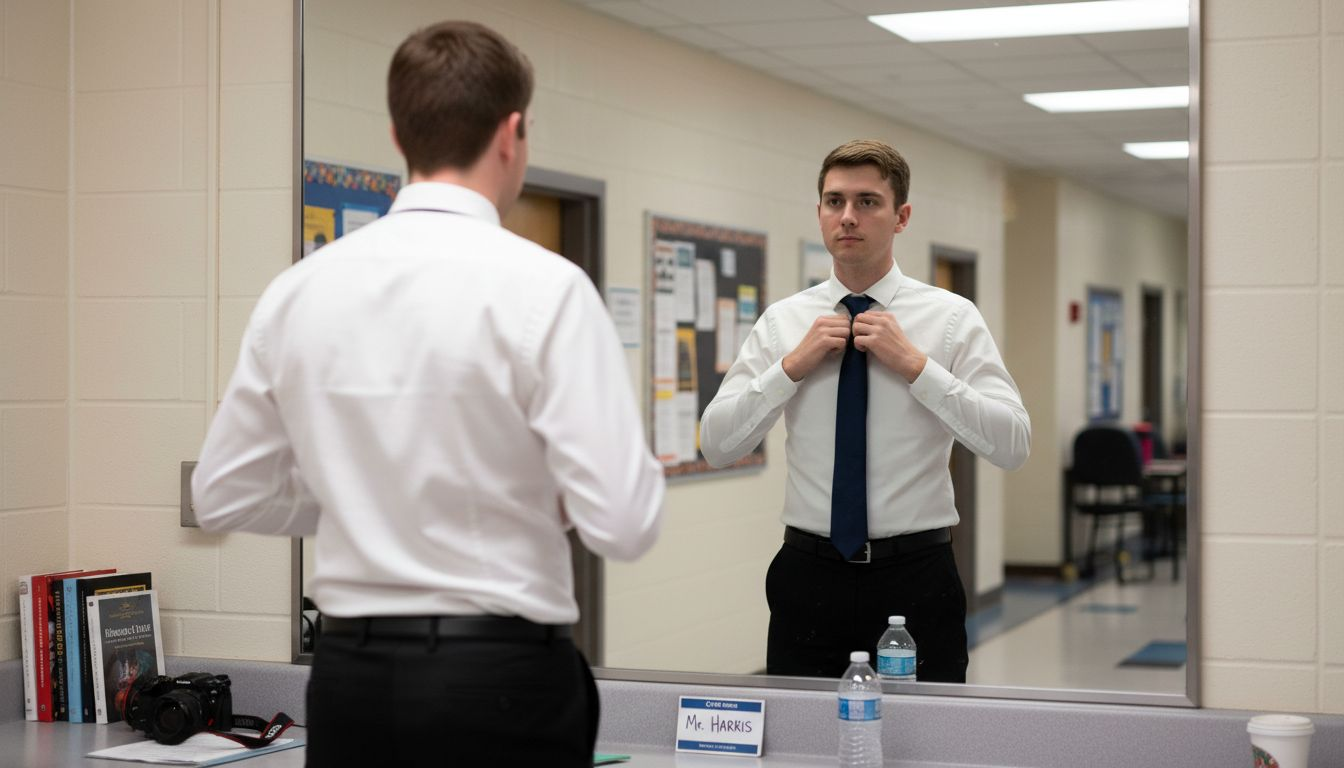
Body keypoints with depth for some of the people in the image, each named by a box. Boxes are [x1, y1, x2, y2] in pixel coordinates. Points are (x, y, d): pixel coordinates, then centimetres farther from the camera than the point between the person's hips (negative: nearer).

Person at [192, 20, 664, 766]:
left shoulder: (298, 290, 2)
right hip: (502, 676, -4)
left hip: (350, 675, 5)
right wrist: (535, 489, 4)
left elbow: (224, 494, 10)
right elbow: (624, 521, -17)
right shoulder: (541, 286, -13)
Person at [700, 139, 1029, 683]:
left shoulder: (951, 317, -1)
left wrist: (915, 365, -15)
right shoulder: (783, 321, 5)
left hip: (915, 577, -1)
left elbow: (1013, 445, -11)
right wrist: (793, 367, -11)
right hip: (809, 576, 2)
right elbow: (716, 445, -1)